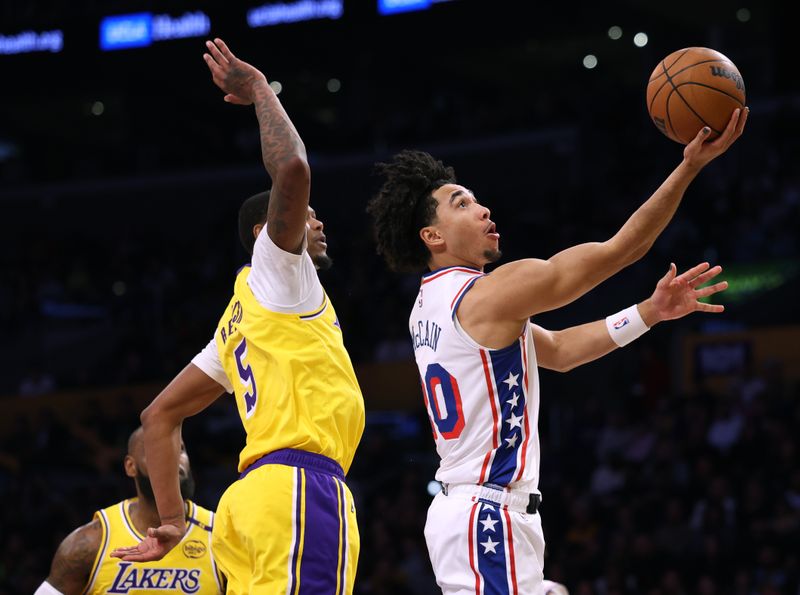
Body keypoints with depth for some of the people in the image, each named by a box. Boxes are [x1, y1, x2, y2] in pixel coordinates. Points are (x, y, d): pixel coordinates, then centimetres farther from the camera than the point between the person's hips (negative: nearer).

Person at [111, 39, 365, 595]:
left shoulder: (238, 320, 29)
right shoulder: (272, 267, 6)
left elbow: (160, 415, 29)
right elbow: (292, 170, -13)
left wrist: (172, 521, 23)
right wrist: (260, 91, 3)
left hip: (252, 496, 10)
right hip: (299, 484, -10)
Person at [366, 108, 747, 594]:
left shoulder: (430, 305, 15)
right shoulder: (489, 293, -14)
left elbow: (556, 350, 19)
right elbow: (619, 249, -13)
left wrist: (649, 312, 11)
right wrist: (690, 167, -9)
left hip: (459, 512, 10)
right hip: (490, 517, -10)